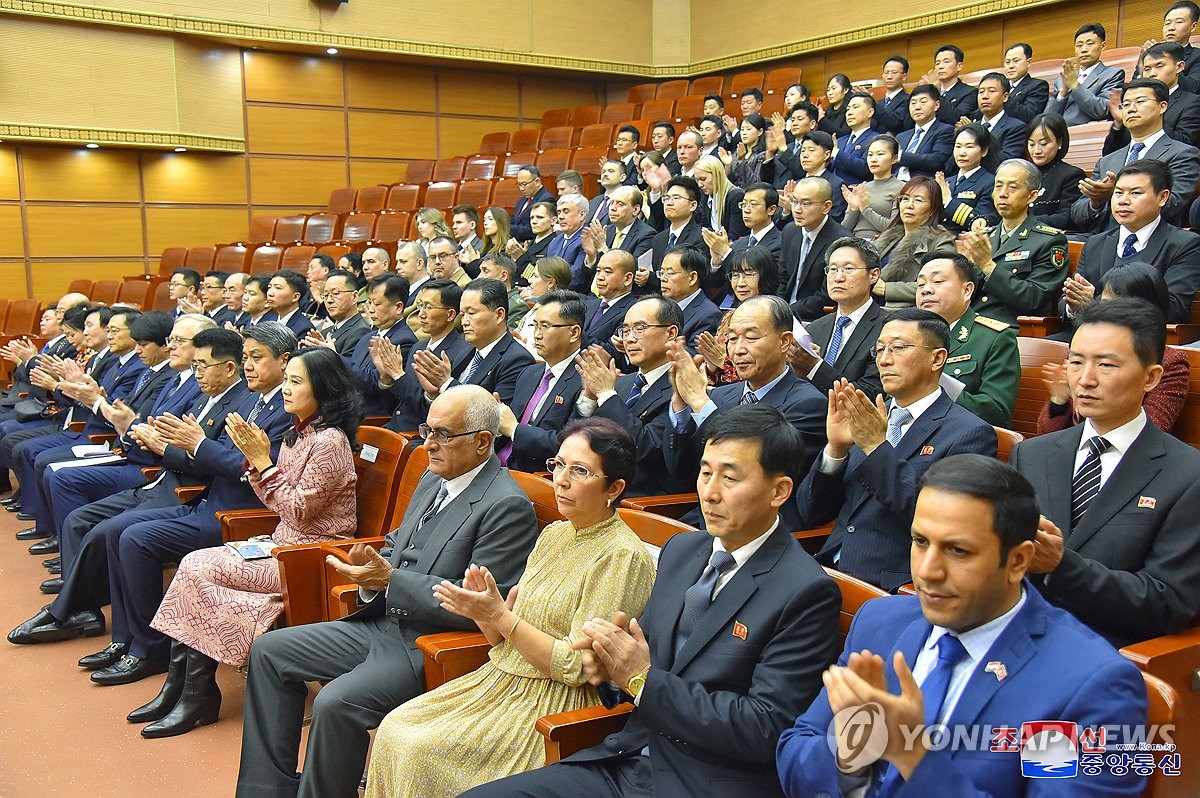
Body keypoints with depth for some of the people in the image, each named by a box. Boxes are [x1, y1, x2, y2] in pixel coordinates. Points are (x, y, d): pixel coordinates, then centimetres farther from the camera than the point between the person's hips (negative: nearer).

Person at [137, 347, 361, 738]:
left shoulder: (330, 441, -17)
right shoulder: (297, 435, 12)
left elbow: (298, 511, -18)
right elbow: (276, 504, 14)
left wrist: (264, 462, -16)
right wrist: (254, 458, 1)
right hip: (285, 545, 9)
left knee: (201, 570, -17)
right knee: (193, 562, -8)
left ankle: (198, 695, -5)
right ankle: (178, 685, -5)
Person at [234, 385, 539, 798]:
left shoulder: (508, 507, -18)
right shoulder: (433, 480, 9)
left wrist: (390, 579, -23)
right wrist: (371, 570, -5)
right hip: (384, 622, 10)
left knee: (336, 703, -29)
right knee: (268, 651, 8)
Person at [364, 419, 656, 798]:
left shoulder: (624, 556, -17)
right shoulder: (554, 533, 8)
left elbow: (575, 668, -19)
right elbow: (506, 641, 11)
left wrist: (499, 616, -20)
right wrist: (484, 611, -11)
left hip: (556, 701, -8)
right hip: (502, 680, 8)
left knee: (421, 750, -16)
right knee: (394, 728, -5)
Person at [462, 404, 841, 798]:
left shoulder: (807, 593, -14)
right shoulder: (680, 550, 8)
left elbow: (764, 729, -18)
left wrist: (642, 679, -17)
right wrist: (612, 664, -7)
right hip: (628, 759, 7)